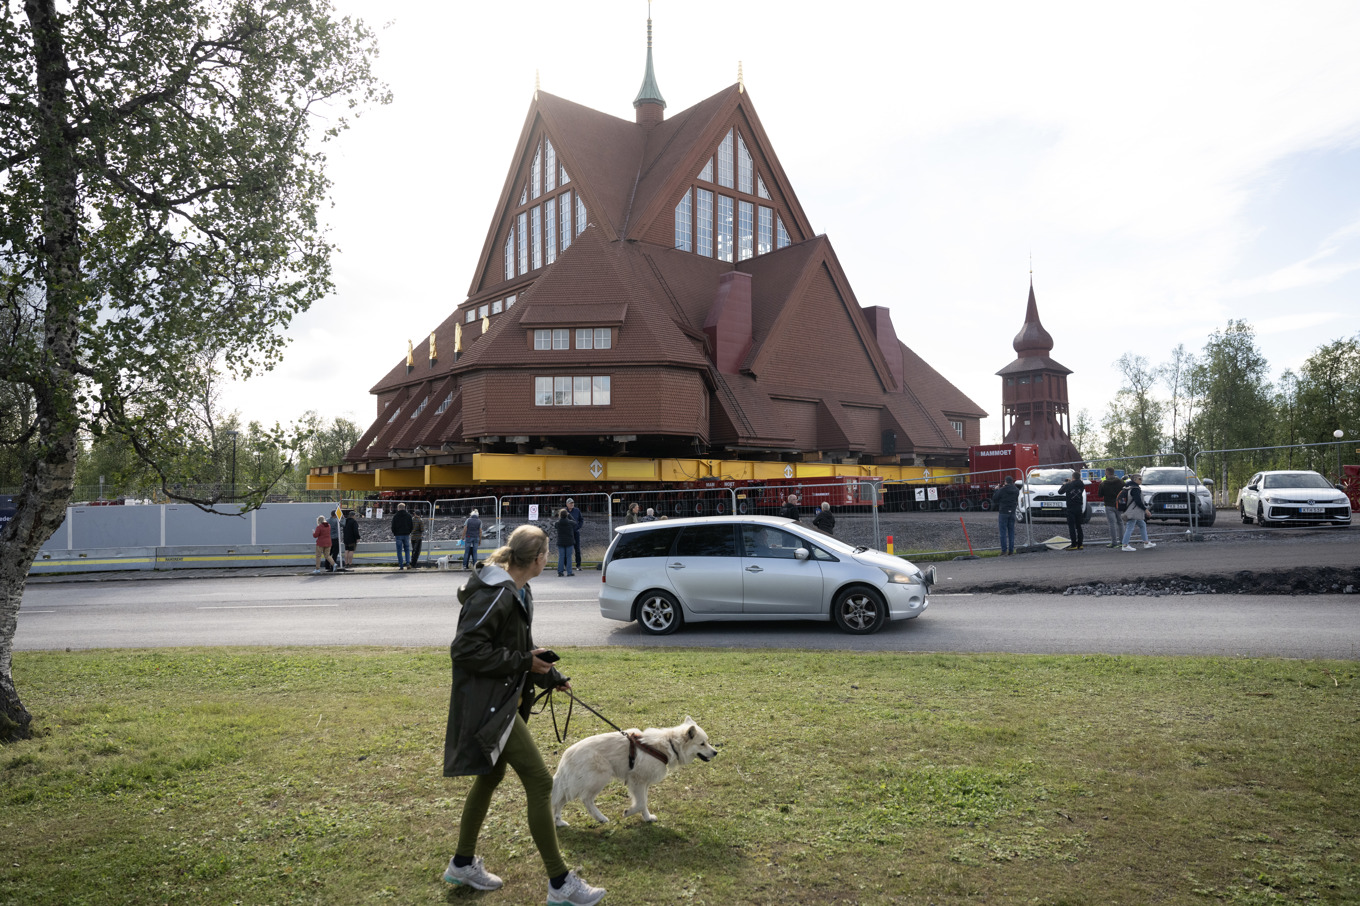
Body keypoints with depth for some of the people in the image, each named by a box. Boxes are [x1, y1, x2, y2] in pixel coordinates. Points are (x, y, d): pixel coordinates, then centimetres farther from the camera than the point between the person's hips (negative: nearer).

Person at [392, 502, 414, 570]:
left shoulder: (395, 516, -3)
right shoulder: (408, 515, 4)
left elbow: (393, 526, -2)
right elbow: (411, 526, 5)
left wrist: (394, 534, 10)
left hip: (398, 535, -2)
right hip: (406, 535, 2)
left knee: (399, 551, 2)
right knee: (407, 550, 11)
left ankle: (401, 565, -1)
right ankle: (408, 563, -3)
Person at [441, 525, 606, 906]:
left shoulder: (518, 592, 9)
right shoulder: (495, 595, -23)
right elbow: (464, 649, -25)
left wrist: (552, 677, 19)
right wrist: (522, 662, -21)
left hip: (503, 700, 11)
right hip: (488, 705, -11)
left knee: (491, 776, 22)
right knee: (540, 783, -6)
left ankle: (463, 863, 40)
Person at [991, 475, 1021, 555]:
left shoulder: (1002, 490, -12)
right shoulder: (1016, 490, 4)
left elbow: (994, 498, -3)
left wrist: (996, 490, 14)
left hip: (1003, 512, -5)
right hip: (1012, 512, 5)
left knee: (1003, 532, -1)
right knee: (1011, 532, 9)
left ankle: (1004, 551, -4)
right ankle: (1011, 551, 9)